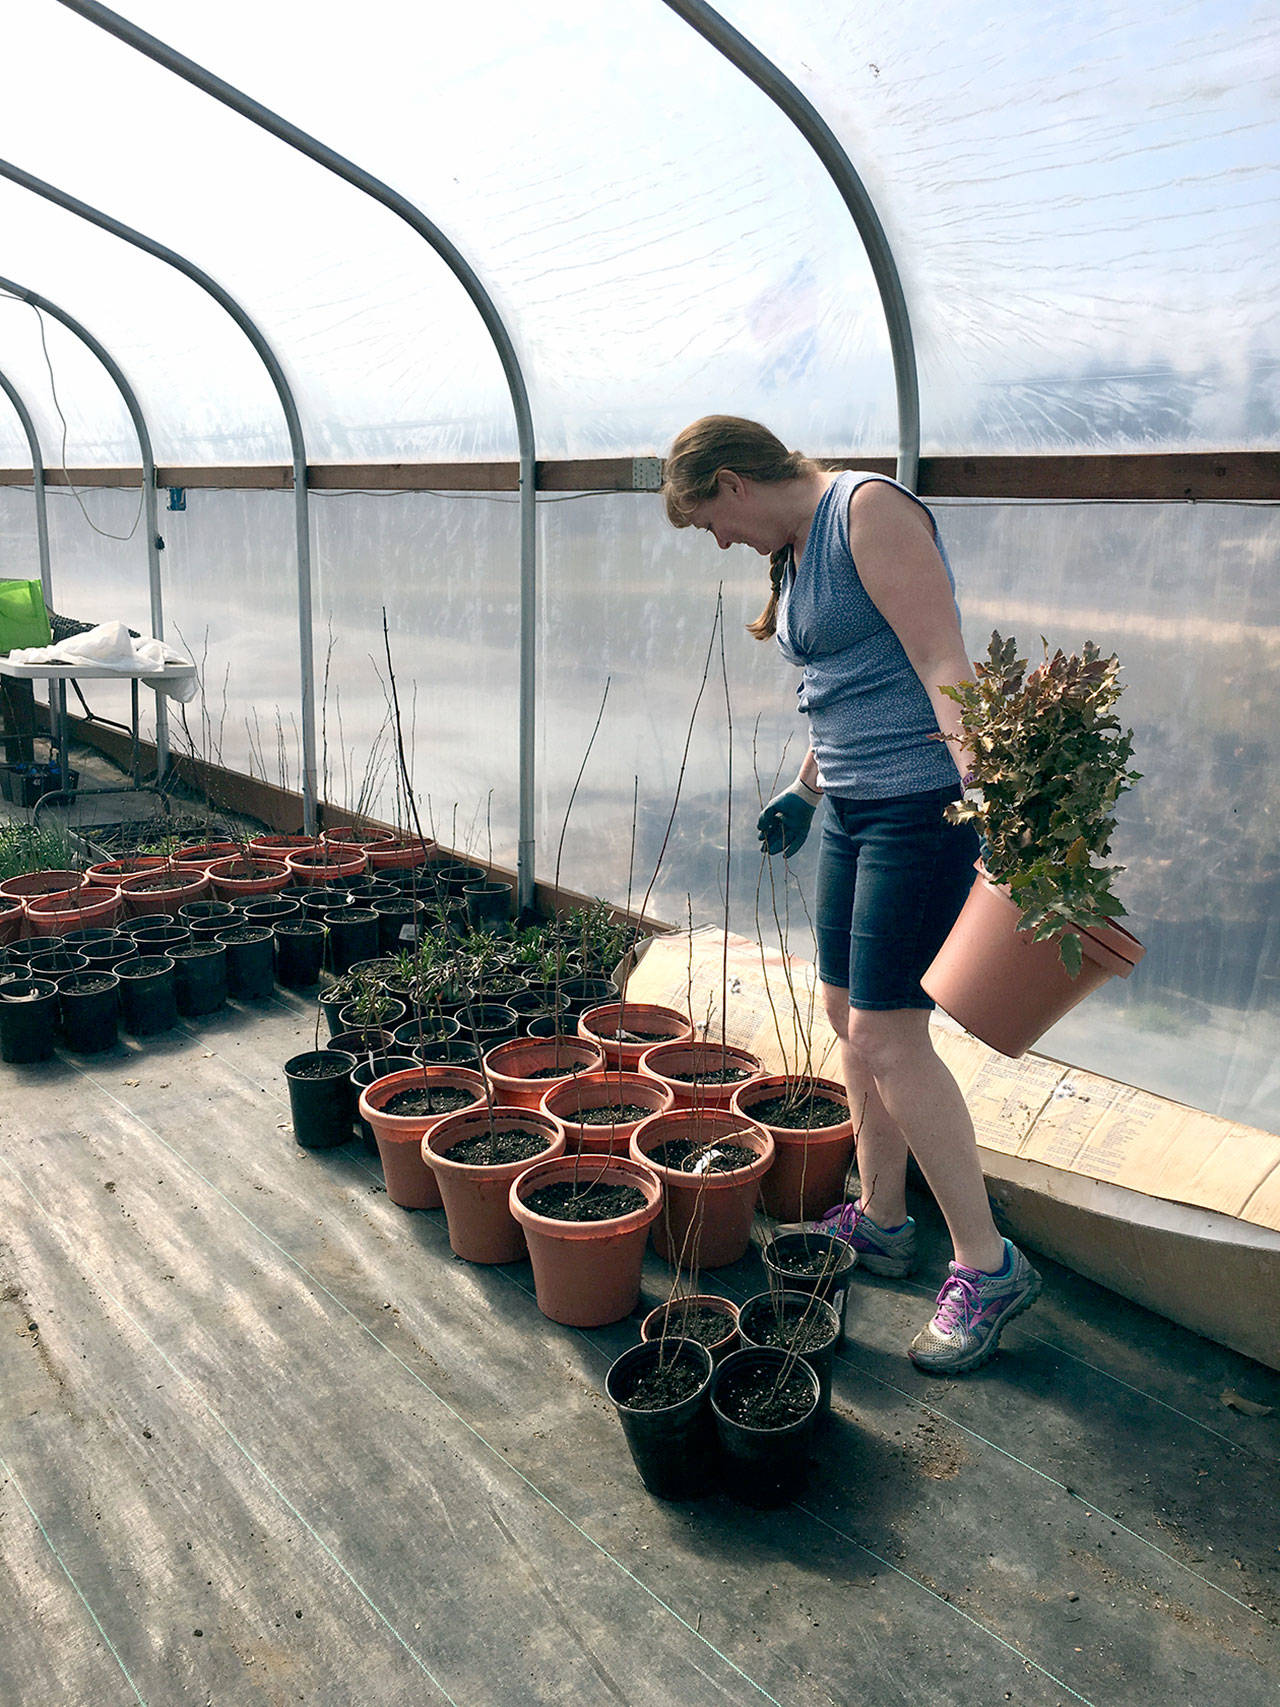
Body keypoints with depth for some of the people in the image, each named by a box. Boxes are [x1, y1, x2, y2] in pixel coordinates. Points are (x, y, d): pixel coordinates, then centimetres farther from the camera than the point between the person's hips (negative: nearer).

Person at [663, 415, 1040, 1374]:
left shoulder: (870, 511, -12)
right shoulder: (798, 549, 16)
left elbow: (942, 666, -21)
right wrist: (805, 790, 34)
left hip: (922, 803, -10)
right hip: (854, 804, 10)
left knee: (887, 1036, -10)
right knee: (849, 1012, 13)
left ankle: (988, 1267, 5)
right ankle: (882, 1221, 29)